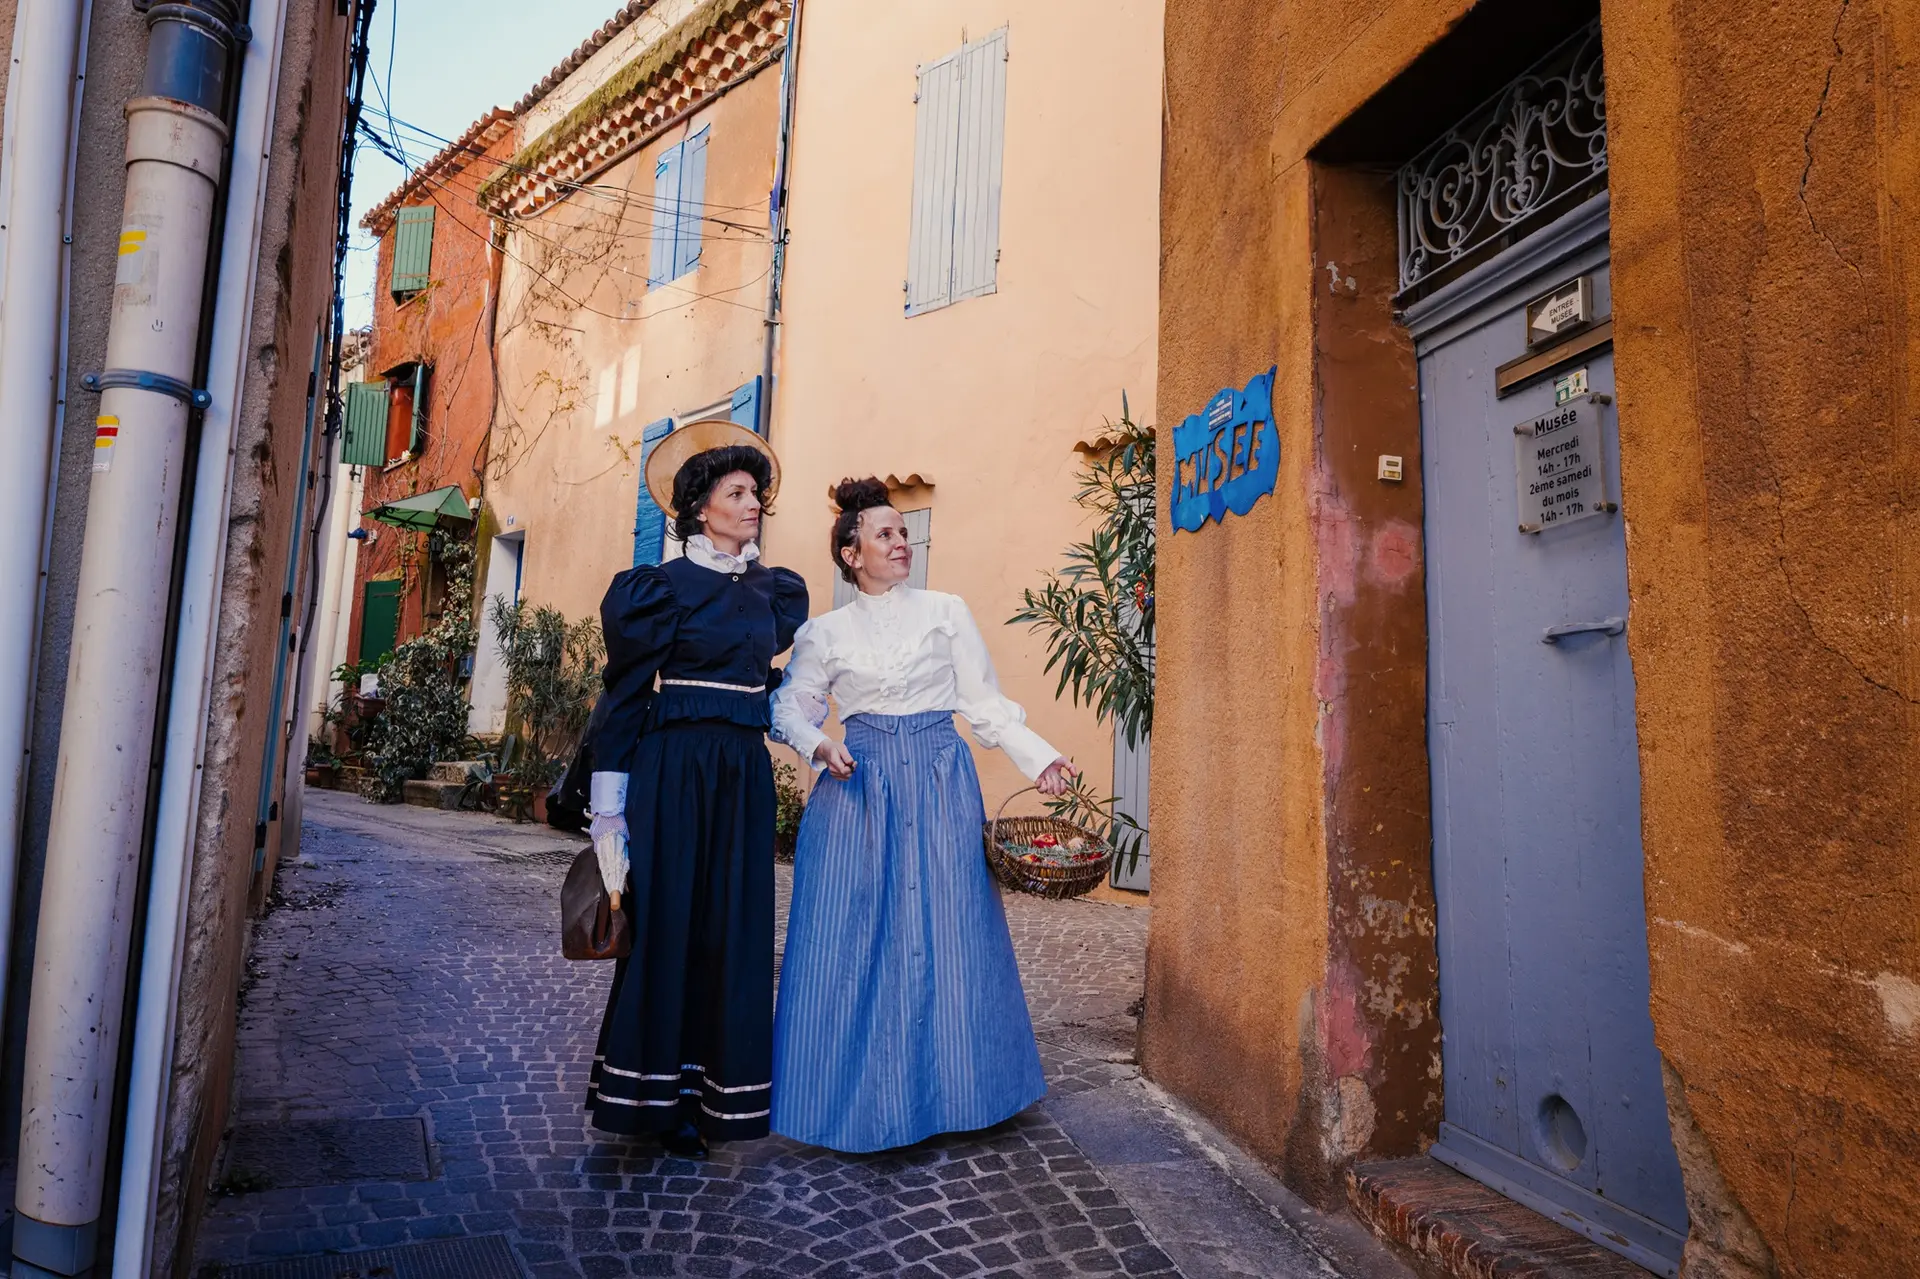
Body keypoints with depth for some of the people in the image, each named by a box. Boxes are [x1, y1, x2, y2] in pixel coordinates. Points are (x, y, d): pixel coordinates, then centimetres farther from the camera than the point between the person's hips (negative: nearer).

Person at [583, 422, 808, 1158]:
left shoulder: (773, 591, 12)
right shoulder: (663, 587, -5)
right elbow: (627, 691, -6)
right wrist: (610, 805, -10)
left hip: (745, 773, 5)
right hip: (676, 769, -5)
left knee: (734, 926, 8)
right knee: (669, 920, 2)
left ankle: (716, 1091, 21)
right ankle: (660, 1096, 16)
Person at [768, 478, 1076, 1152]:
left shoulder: (946, 611, 7)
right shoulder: (825, 632, 7)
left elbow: (985, 701, 6)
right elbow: (790, 708, 12)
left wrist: (1040, 758, -3)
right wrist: (818, 745, -8)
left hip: (939, 777, 0)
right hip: (858, 782, 0)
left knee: (942, 930, 1)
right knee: (853, 933, -1)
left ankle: (940, 1089, 16)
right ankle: (857, 1094, 14)